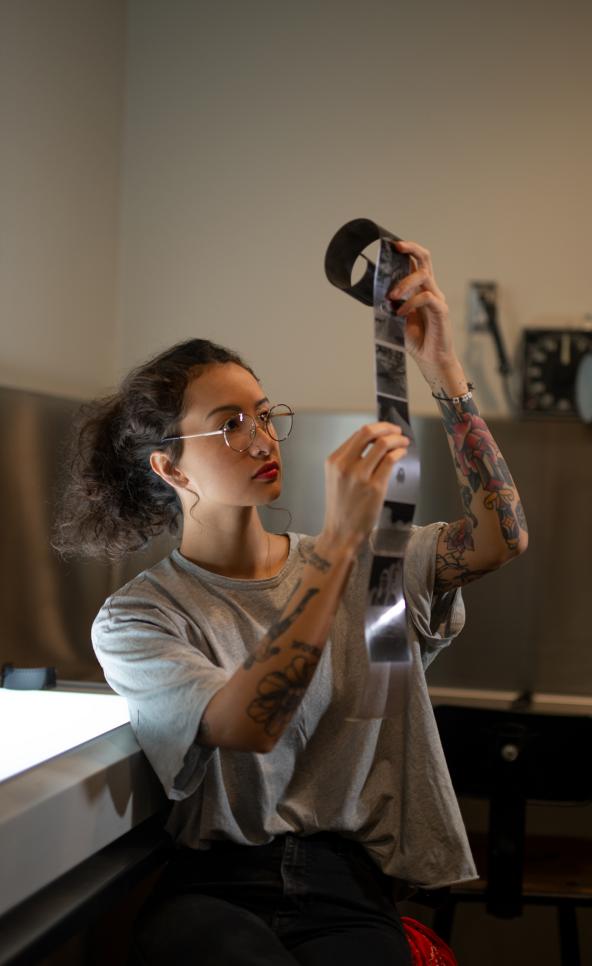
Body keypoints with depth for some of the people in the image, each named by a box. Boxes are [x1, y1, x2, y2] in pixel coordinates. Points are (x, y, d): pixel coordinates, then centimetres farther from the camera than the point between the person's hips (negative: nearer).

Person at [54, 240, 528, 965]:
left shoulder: (365, 565, 12)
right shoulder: (134, 618, 0)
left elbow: (500, 537, -3)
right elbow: (248, 726, -18)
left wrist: (442, 367, -9)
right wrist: (340, 539, -21)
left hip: (348, 884, 3)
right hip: (212, 885, -3)